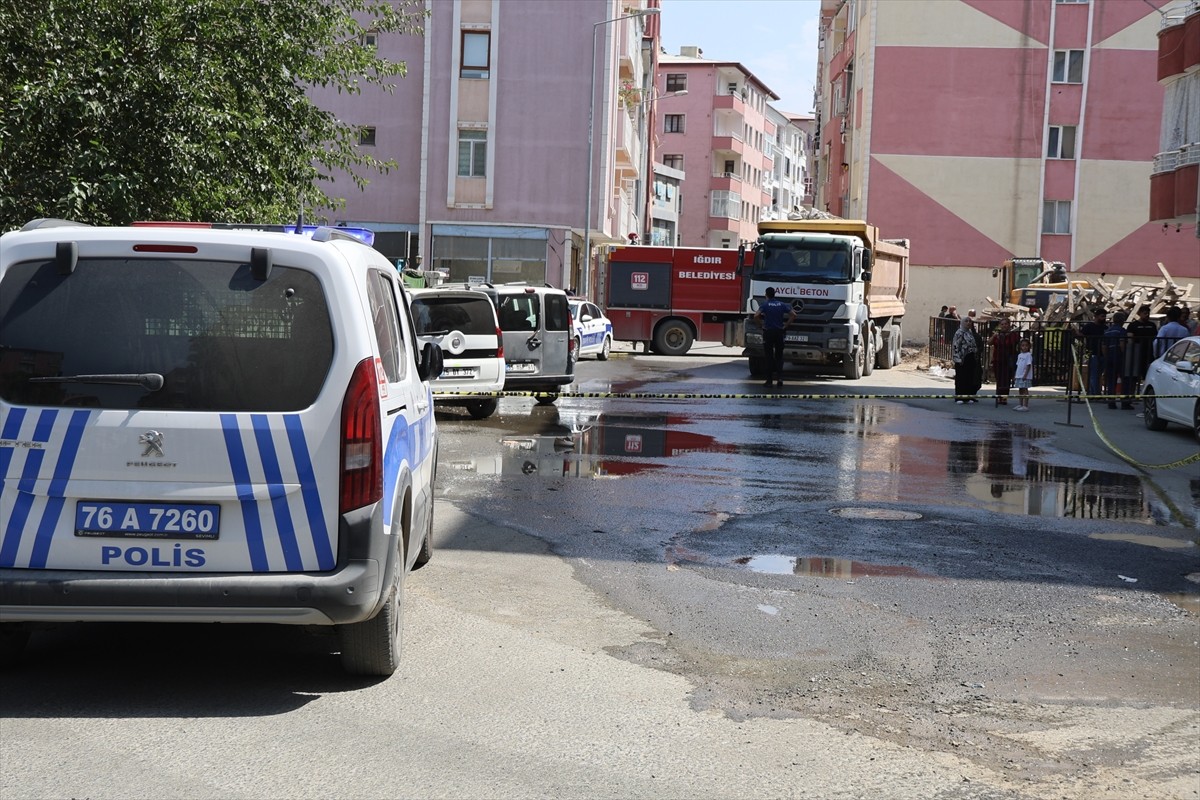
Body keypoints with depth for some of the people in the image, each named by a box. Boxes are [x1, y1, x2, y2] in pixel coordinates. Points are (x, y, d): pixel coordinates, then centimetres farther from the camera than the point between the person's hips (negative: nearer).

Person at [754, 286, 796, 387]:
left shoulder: (764, 304, -5)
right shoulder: (781, 304, 5)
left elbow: (756, 316, -20)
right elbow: (793, 315, 0)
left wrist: (761, 323, -5)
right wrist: (786, 325, 5)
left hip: (768, 332, -2)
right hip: (779, 332, 2)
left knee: (769, 356, 3)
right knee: (779, 355, 10)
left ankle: (769, 380, 3)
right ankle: (780, 377, -6)